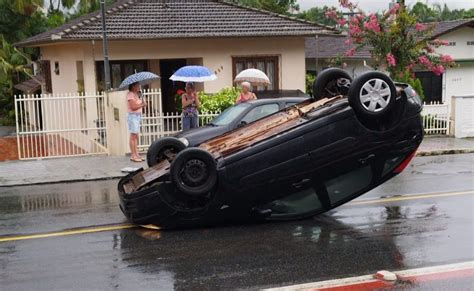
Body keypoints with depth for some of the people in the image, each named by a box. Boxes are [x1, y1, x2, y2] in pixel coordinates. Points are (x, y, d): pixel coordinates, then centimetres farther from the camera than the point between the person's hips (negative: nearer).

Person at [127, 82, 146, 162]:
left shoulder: (137, 94, 16)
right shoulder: (130, 94, -13)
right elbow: (133, 107, -20)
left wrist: (142, 104, -4)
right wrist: (142, 105, -10)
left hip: (138, 116, 9)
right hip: (133, 116, -9)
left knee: (136, 136, 9)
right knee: (133, 136, -6)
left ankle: (136, 154, 12)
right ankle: (133, 155, -4)